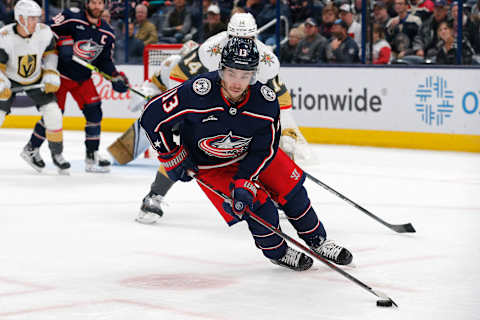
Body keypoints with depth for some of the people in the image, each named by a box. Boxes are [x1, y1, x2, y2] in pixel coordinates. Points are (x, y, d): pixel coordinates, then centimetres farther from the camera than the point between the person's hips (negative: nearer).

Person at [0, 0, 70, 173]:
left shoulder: (44, 32, -17)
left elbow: (50, 52, 2)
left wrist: (51, 75, -7)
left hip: (36, 79, 2)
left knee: (52, 113, -10)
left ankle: (56, 152, 6)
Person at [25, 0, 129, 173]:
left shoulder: (107, 33, 3)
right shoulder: (71, 18, -15)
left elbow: (105, 61, 9)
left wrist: (116, 77, -3)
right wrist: (64, 42, -26)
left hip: (83, 78, 5)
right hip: (60, 74, -5)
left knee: (94, 111, -3)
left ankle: (92, 156, 8)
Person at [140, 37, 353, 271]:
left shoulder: (265, 100, -26)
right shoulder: (197, 92, -35)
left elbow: (264, 149, -15)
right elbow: (152, 117, -24)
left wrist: (245, 183, -27)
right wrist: (173, 158, -17)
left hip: (249, 154, 3)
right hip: (208, 164, -3)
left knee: (289, 187, 2)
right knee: (259, 206, -14)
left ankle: (317, 241, 26)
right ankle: (277, 252, 14)